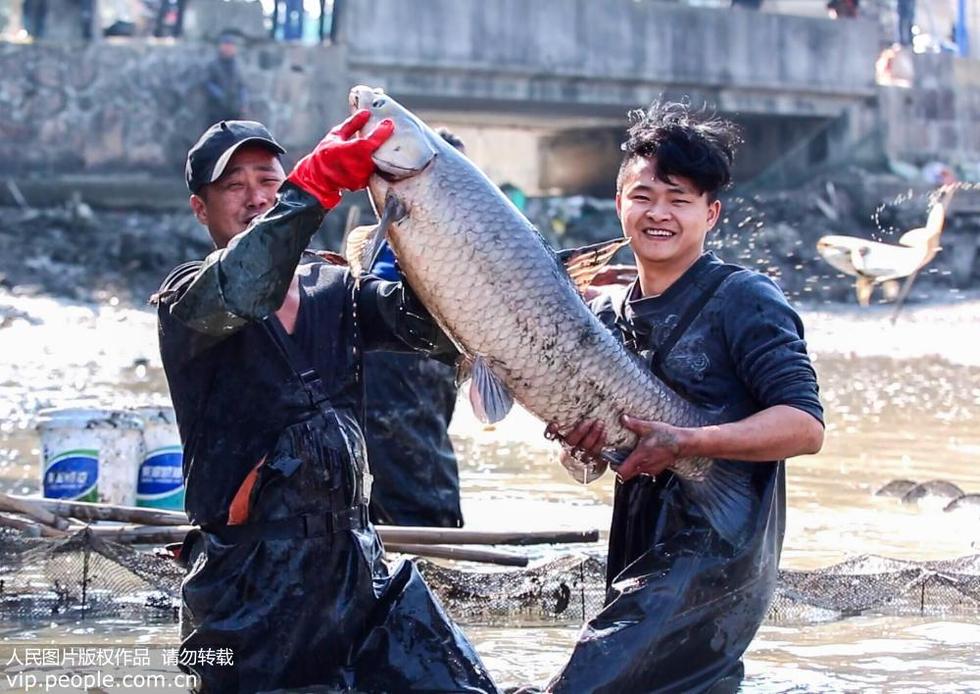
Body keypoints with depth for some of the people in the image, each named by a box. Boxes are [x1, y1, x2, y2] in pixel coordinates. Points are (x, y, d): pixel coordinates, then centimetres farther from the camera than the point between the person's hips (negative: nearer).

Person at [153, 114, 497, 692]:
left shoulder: (337, 290, 10)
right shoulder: (185, 299, -1)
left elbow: (429, 322, -9)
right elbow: (238, 290, -26)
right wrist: (316, 186, -34)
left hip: (360, 570, 4)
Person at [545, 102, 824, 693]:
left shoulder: (744, 300, -8)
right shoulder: (606, 316, 11)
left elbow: (805, 426, -17)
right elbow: (585, 463, 15)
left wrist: (685, 443, -26)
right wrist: (579, 447, -8)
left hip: (719, 553, -8)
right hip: (640, 561, 8)